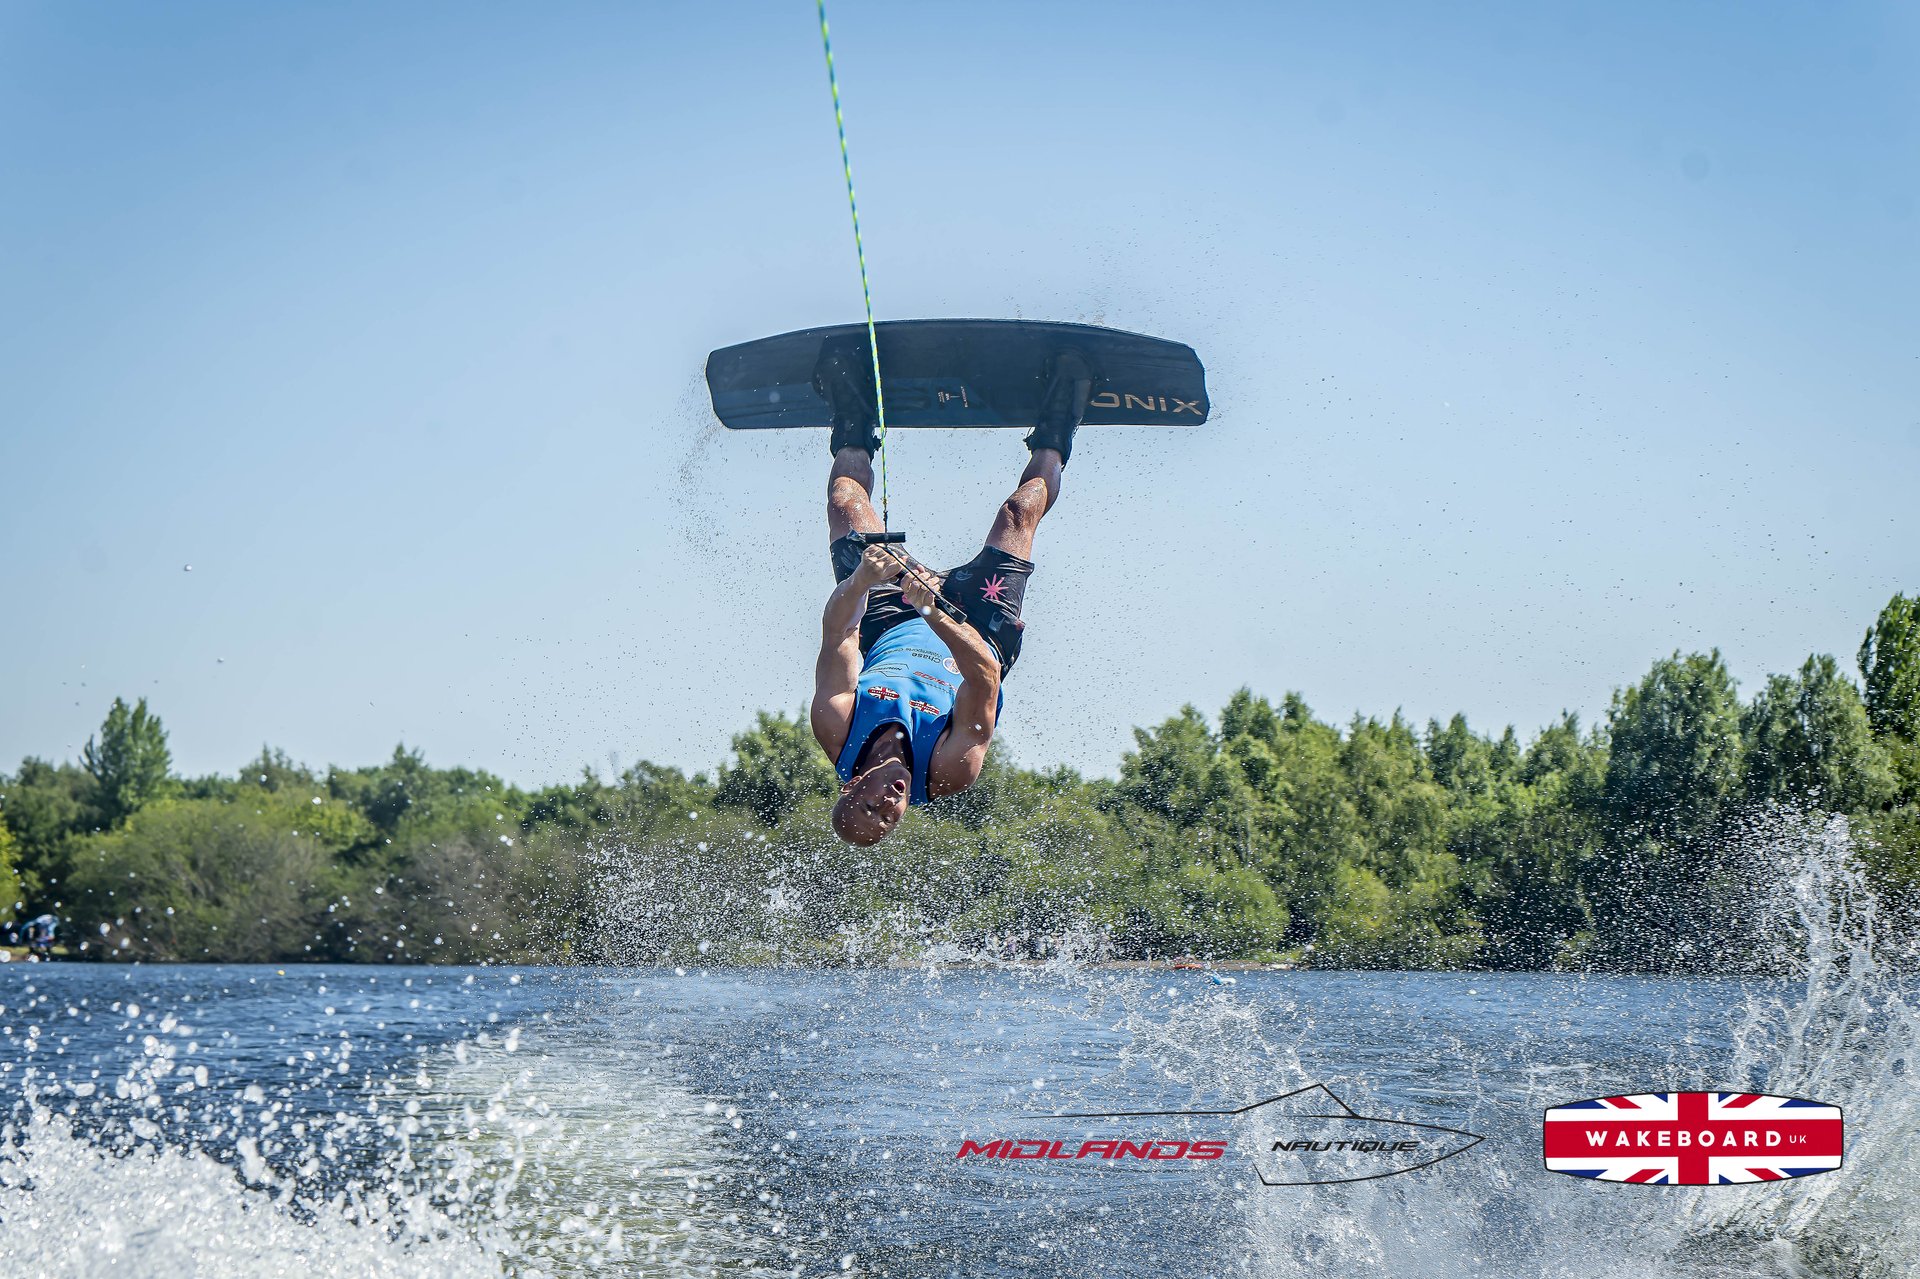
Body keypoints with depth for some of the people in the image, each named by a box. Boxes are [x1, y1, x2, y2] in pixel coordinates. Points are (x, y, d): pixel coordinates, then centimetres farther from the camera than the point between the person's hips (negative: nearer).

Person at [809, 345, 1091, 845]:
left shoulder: (837, 730, -40)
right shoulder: (949, 771, -43)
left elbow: (837, 635, -45)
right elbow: (985, 675, -53)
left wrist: (860, 582, -62)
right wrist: (936, 615, -67)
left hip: (888, 625, 1)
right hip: (982, 631, -1)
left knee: (846, 501, 10)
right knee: (1018, 513, 5)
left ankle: (854, 430, 46)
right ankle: (1051, 445, 40)